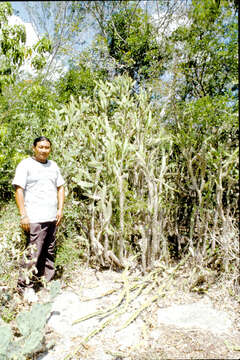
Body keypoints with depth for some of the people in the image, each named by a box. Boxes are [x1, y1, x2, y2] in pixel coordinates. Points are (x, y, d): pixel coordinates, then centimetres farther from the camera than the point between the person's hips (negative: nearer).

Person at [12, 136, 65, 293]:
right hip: (35, 219, -6)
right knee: (32, 255, -6)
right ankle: (25, 288, 7)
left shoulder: (53, 165, 16)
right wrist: (23, 215, -13)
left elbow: (60, 187, 19)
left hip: (52, 218, 6)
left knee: (49, 253, 13)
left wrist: (60, 209, 7)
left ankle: (48, 284, 25)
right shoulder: (25, 164, -1)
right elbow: (19, 190, -6)